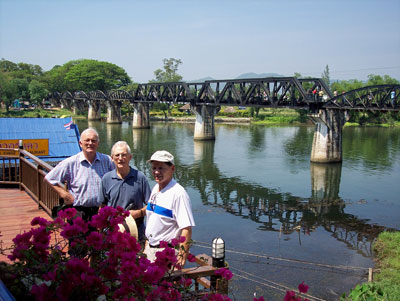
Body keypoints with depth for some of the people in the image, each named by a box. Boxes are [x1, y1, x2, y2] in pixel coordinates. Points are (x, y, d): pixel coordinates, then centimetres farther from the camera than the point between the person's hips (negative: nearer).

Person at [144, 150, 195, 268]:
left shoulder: (179, 193, -18)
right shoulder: (155, 189, 9)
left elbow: (187, 229, -22)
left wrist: (182, 255, -26)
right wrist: (146, 247, 17)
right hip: (150, 249, 8)